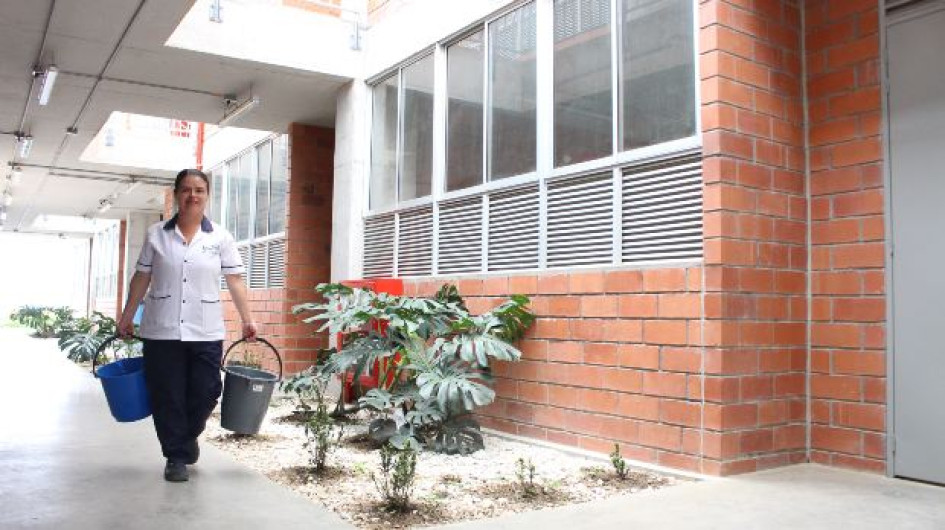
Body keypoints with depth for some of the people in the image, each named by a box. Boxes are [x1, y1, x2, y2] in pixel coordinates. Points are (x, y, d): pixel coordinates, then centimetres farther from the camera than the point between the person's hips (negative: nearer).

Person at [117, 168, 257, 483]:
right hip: (161, 331, 0)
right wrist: (126, 318, 11)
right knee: (167, 397, 4)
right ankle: (176, 457, 19)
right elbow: (141, 279, 10)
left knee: (205, 393, 2)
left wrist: (247, 320, -1)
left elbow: (235, 281, 3)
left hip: (206, 333, 0)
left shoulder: (220, 238, 4)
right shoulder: (156, 234, 6)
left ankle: (188, 436, 33)